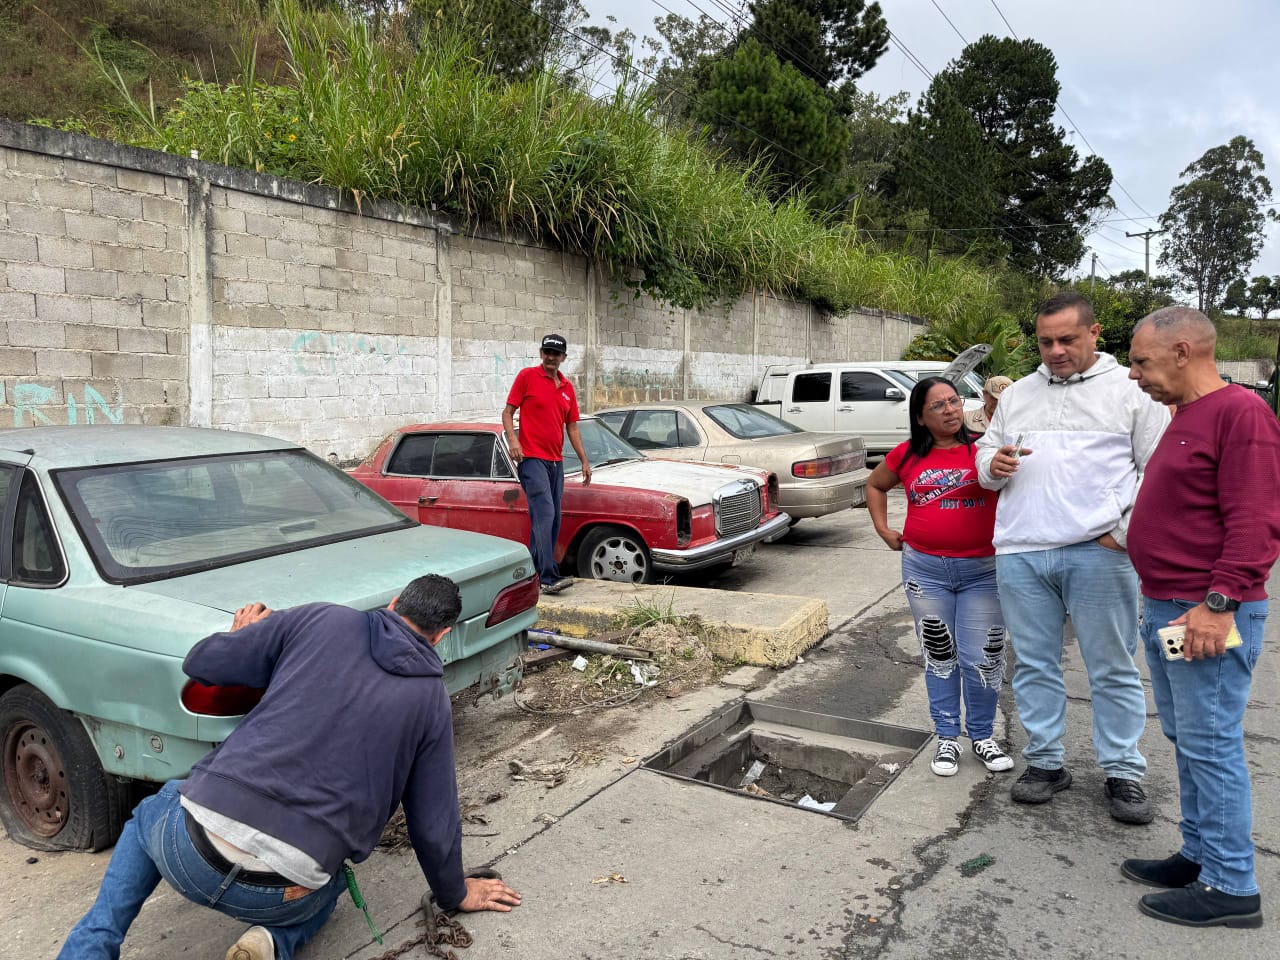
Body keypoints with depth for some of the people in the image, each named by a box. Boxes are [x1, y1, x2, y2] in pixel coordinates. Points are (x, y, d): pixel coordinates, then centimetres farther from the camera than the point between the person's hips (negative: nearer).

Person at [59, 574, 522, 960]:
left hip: (190, 852, 1)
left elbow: (201, 663, 7)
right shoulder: (431, 698, 5)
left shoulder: (323, 619, 3)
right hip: (282, 894, 0)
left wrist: (245, 638, 29)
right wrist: (455, 893, 27)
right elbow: (434, 821, 10)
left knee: (152, 812, 37)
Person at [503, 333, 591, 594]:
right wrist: (512, 440, -18)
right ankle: (548, 577, -18)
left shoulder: (567, 388, 15)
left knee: (552, 520, 9)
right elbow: (508, 412, -2)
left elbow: (572, 427, 18)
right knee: (544, 515, -16)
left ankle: (535, 570, 21)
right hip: (532, 458, -7)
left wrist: (584, 462, 14)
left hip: (556, 462, 7)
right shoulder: (527, 376, 0)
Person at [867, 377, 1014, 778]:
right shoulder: (907, 456, 3)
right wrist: (883, 529, 10)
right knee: (939, 655, 12)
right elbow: (875, 485, 19)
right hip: (925, 569, 2)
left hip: (983, 569, -2)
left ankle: (982, 736, 25)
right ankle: (947, 737, 26)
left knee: (981, 657, 4)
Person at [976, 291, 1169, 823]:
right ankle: (1045, 763, 24)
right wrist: (994, 465, -3)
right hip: (1020, 553, 4)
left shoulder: (1130, 390, 4)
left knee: (1113, 669, 5)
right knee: (1034, 665, 11)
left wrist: (1125, 530, -9)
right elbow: (985, 455, 21)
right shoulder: (1016, 395, 17)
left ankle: (1123, 773, 19)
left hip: (1098, 553, -3)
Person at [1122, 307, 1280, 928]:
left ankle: (1230, 888, 10)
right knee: (1186, 741, 16)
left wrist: (1219, 603, -25)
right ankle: (1199, 855, 29)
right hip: (1165, 609, 10)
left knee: (1210, 747, -2)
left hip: (1208, 617, -10)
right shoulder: (1186, 416, 16)